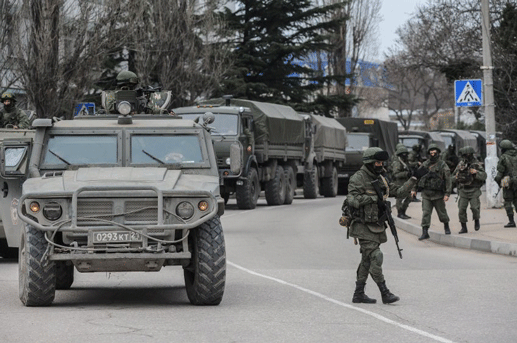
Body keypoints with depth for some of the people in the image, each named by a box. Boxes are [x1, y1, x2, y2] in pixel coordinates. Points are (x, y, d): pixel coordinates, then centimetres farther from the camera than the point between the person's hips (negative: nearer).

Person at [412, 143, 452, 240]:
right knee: (425, 213, -4)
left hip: (438, 195, -3)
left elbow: (448, 180, -5)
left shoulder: (443, 165, -3)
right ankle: (425, 233, -3)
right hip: (426, 194, 3)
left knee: (442, 212, 9)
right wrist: (414, 189, 10)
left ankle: (446, 226, 34)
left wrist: (447, 193, -11)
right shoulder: (425, 165, 8)